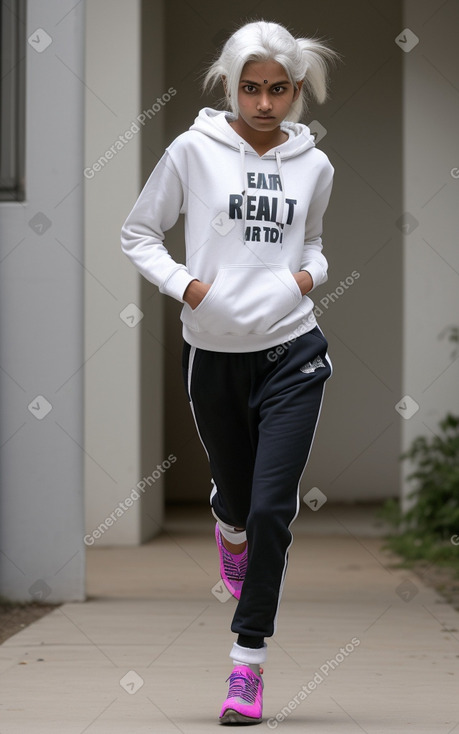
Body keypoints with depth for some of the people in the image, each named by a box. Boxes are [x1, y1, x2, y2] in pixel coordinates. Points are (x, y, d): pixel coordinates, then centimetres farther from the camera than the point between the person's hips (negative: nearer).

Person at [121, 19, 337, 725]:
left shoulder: (313, 164, 5)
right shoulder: (193, 151, -3)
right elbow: (138, 233, 6)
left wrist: (311, 272, 2)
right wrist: (182, 283, -10)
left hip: (292, 354, 0)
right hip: (214, 355, 0)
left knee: (273, 509, -9)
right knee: (237, 496, 15)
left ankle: (248, 661, 1)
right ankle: (230, 533, 55)